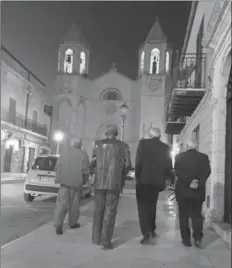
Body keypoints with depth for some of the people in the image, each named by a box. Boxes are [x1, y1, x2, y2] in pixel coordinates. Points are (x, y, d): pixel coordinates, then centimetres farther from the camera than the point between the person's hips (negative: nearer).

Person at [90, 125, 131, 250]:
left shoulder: (98, 144, 3)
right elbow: (127, 165, -1)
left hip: (99, 181, 2)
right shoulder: (123, 146, 2)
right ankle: (106, 241, 2)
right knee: (110, 211, 3)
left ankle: (96, 238, 22)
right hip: (115, 183, -1)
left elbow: (93, 162, -2)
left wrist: (92, 169, 19)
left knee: (98, 209, 14)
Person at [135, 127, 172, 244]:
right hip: (157, 181, 4)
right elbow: (169, 166, 3)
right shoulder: (165, 147, 4)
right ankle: (151, 230, 27)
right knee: (152, 205, 19)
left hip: (143, 180, -4)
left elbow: (138, 162, -12)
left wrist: (137, 177, -3)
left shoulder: (143, 143, -5)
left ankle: (147, 233, -12)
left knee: (143, 206, 1)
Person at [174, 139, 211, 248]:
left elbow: (178, 172, -11)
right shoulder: (204, 157, 2)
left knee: (183, 216, 7)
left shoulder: (179, 156, -1)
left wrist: (189, 182, -13)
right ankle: (198, 238, 1)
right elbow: (207, 172, -9)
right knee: (197, 215, 12)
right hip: (198, 191, 1)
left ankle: (186, 240, 8)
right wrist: (198, 183, -13)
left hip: (182, 190, -1)